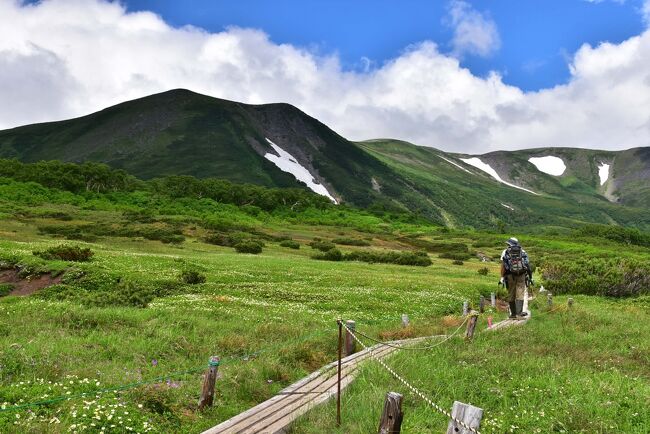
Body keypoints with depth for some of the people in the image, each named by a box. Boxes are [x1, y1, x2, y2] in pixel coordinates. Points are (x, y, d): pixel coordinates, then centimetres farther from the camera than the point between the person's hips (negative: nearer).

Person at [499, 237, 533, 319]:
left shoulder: (505, 252, 7)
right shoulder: (523, 252, 12)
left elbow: (503, 266, -1)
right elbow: (528, 265, 6)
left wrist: (502, 278, -2)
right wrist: (530, 277, 10)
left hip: (510, 276, 0)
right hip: (521, 276, 0)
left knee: (511, 295, 9)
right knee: (520, 295, 1)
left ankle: (513, 314, 14)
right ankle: (519, 313, -9)